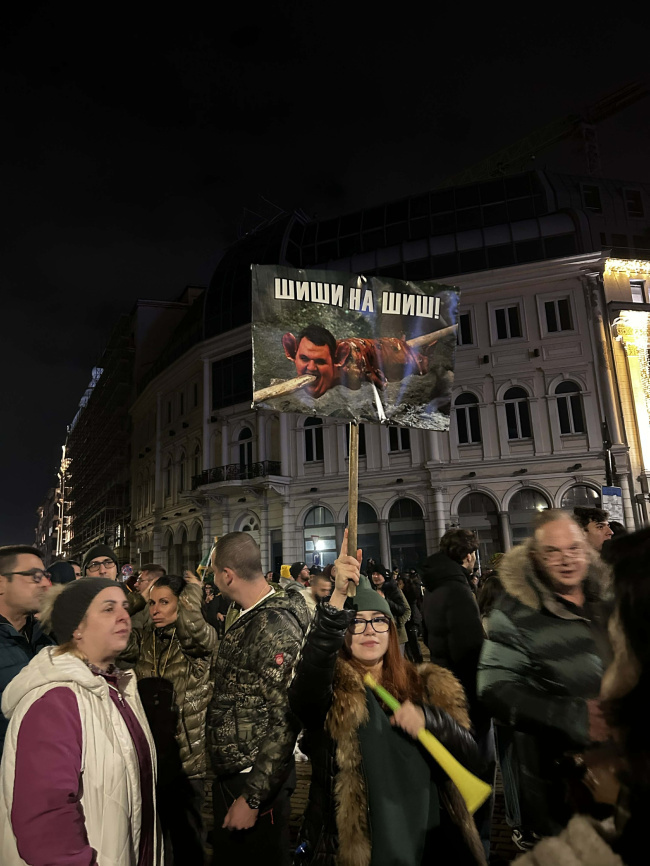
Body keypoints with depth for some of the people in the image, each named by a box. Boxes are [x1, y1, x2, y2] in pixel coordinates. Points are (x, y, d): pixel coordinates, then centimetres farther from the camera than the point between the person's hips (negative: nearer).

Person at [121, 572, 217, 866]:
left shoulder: (201, 640, -10)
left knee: (185, 831, 13)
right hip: (146, 753, 4)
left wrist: (194, 590, -19)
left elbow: (193, 628, -32)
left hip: (185, 754, -4)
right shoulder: (142, 639, 4)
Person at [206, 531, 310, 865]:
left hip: (257, 780, -9)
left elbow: (285, 721, -25)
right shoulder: (243, 616, 4)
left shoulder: (275, 626, -26)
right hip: (228, 774, 9)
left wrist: (252, 797, -20)